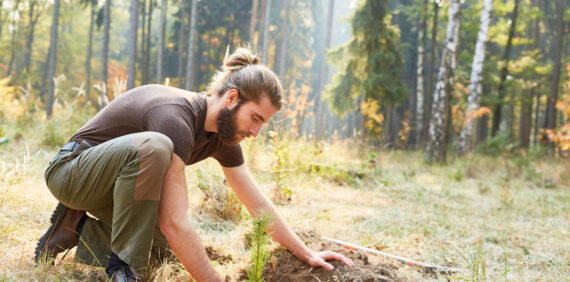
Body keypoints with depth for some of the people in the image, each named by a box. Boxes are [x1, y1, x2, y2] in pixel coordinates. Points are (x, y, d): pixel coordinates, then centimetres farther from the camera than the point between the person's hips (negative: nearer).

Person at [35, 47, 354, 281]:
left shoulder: (224, 135, -5)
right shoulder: (176, 117, -33)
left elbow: (259, 205, 2)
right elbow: (174, 222, -38)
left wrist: (307, 254, 1)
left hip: (116, 182, 9)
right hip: (72, 169, -9)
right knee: (153, 145, -36)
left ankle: (80, 228, 10)